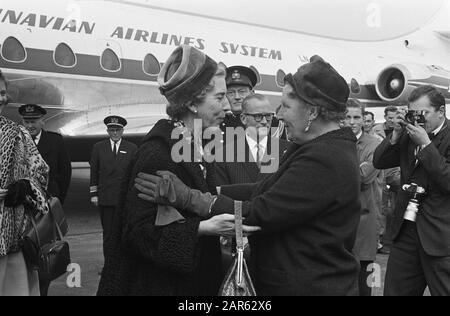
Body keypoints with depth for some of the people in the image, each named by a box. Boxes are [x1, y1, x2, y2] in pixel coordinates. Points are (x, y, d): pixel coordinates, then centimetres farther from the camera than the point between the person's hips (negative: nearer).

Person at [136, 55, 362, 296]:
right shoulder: (327, 148, 9)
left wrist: (189, 197, -22)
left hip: (309, 285, -9)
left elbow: (262, 213, -26)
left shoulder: (324, 160, -25)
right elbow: (266, 191, 4)